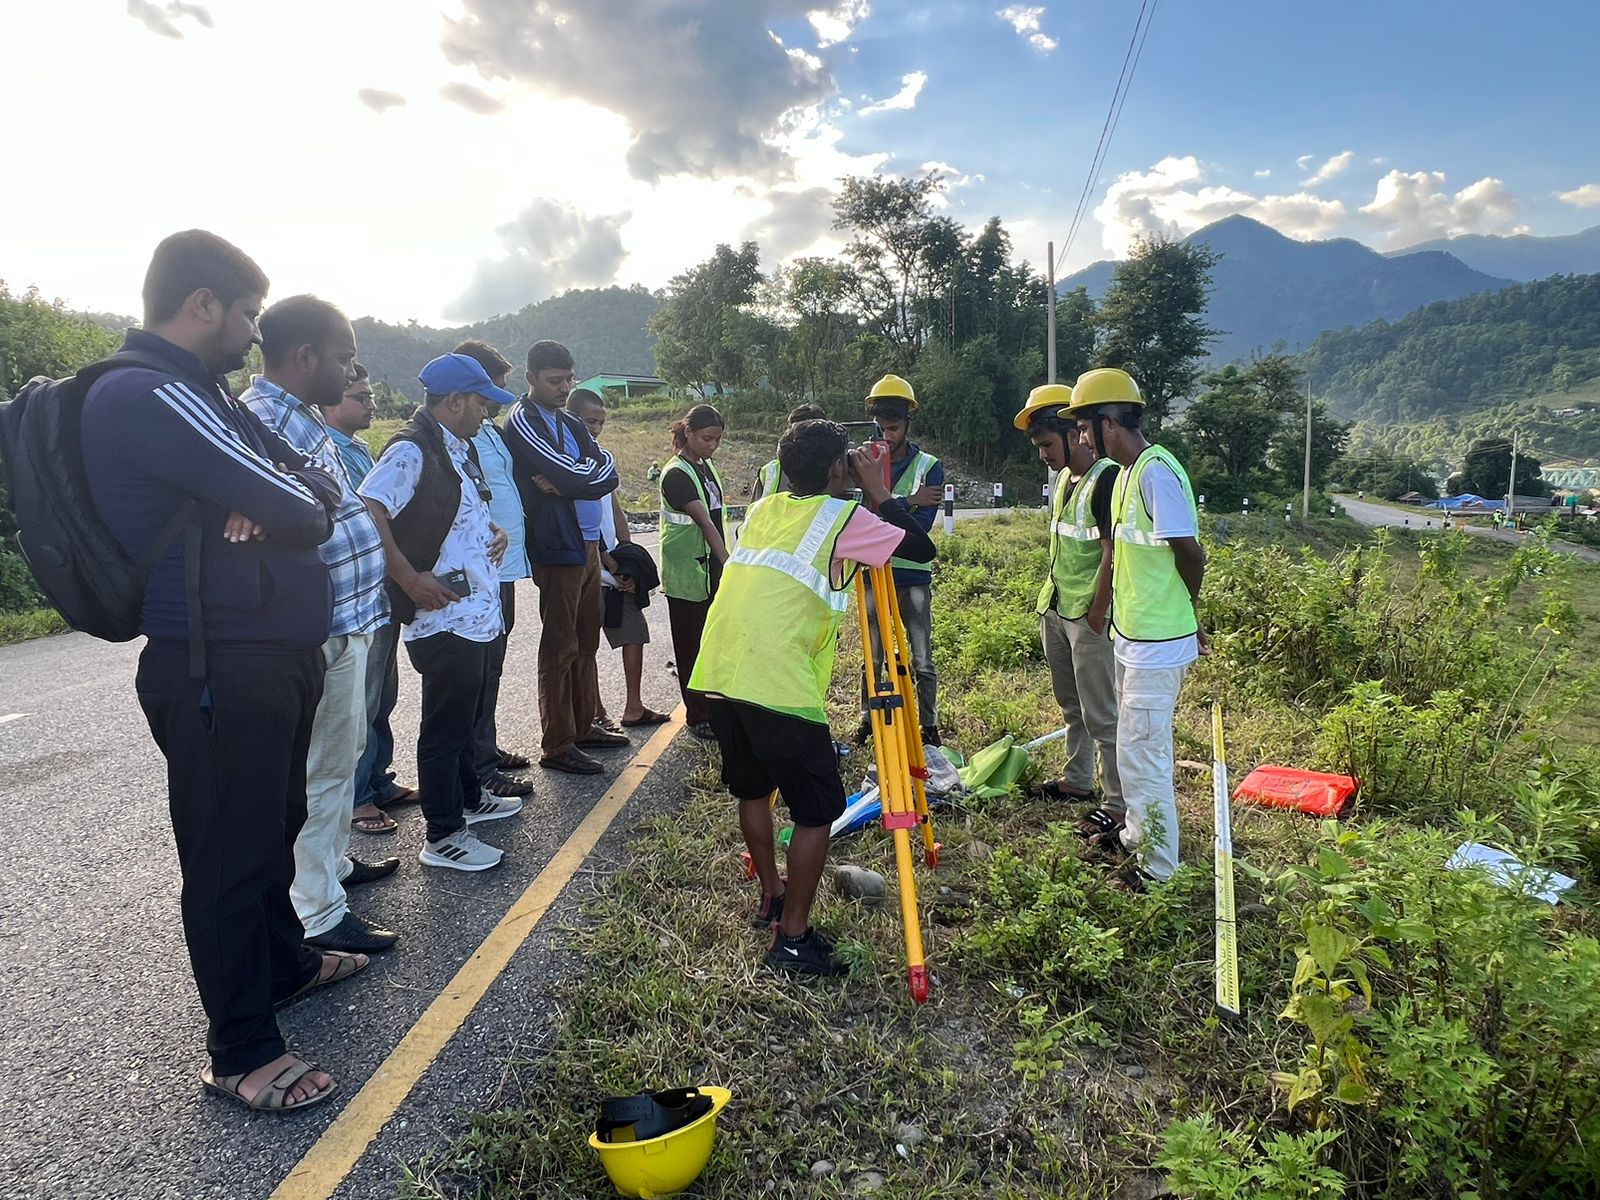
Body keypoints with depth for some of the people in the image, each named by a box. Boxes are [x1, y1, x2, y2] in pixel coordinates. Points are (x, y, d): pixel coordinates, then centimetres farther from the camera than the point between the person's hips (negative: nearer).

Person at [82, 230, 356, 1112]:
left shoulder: (199, 392, 15)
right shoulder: (148, 396, -19)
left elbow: (317, 483, 9)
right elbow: (298, 513, -24)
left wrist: (274, 498, -12)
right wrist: (289, 500, -2)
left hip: (274, 653, 10)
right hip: (217, 671, -10)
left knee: (274, 827, 24)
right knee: (229, 853, 2)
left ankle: (283, 961, 44)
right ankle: (241, 1052, 18)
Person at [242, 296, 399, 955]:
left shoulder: (302, 416, 12)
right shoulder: (262, 420, -20)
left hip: (348, 621, 10)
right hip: (320, 632, -10)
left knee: (345, 753, 22)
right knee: (322, 770, 1)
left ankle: (335, 863, 40)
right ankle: (319, 915, 14)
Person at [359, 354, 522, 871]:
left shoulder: (458, 449, 15)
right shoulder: (410, 451, -15)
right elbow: (368, 512, -26)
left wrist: (493, 529, 11)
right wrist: (410, 579, -25)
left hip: (476, 612, 10)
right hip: (444, 618, -10)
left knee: (464, 715, 23)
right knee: (445, 726, 0)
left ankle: (469, 798, 41)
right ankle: (443, 837, 11)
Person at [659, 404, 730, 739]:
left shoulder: (706, 465, 10)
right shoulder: (676, 475, -17)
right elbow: (705, 522, -26)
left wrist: (725, 563, 17)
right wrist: (729, 563, -33)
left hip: (711, 570, 8)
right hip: (686, 576, -8)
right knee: (691, 647, 3)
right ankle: (697, 718, 12)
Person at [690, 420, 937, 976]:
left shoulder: (764, 508, 19)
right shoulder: (841, 518, -1)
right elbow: (921, 548, -1)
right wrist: (880, 493, 10)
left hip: (716, 676, 8)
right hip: (778, 687, -7)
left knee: (752, 789, 24)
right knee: (818, 807, 5)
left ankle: (771, 896, 38)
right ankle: (791, 938, 9)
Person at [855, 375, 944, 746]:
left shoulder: (929, 467, -3)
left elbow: (920, 527, -14)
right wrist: (908, 501, -21)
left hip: (912, 578, -2)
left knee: (922, 661, 5)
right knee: (871, 656, 11)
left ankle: (929, 726, 17)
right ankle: (869, 719, 26)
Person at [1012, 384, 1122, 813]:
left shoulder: (1107, 478, -16)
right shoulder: (1064, 478, 12)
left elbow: (1113, 551, -20)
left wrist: (1097, 613, -19)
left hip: (1088, 616, -9)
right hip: (1055, 610, 9)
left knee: (1101, 714, -4)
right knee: (1070, 706, 19)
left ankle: (1118, 804, 4)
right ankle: (1077, 781, 33)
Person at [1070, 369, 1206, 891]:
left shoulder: (1156, 472, -20)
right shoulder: (1126, 473, 11)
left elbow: (1190, 554, -20)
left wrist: (1184, 607, -2)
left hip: (1157, 645, -10)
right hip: (1134, 636, 10)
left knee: (1141, 752, -1)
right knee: (1135, 745, 21)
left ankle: (1158, 867, 13)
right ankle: (1136, 835, 37)